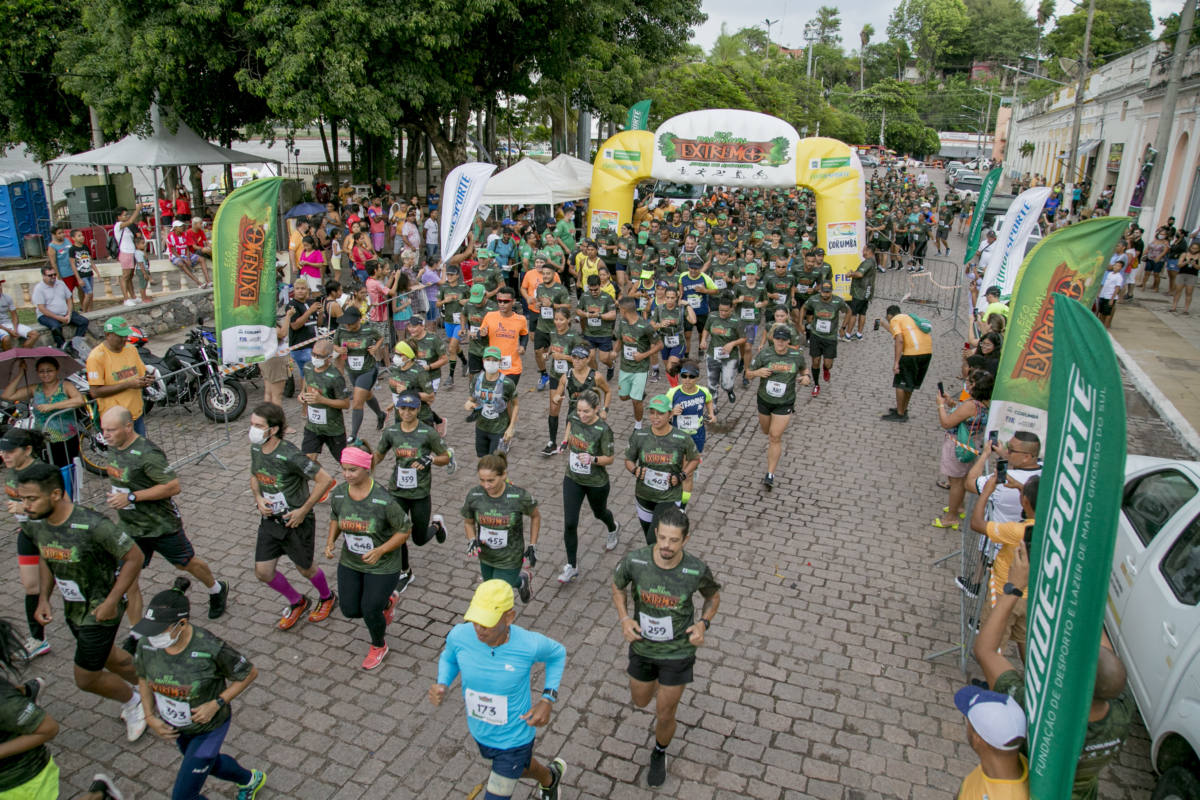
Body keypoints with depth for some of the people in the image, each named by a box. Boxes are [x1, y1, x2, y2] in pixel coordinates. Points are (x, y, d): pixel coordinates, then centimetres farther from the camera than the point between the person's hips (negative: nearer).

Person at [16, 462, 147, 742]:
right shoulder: (34, 524, -10)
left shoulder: (93, 526, -33)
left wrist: (112, 601, -23)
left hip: (100, 611, -7)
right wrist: (43, 598, 1)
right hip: (72, 610, 8)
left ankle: (132, 702, 32)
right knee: (107, 657, 26)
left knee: (86, 679, 3)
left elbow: (133, 556, -23)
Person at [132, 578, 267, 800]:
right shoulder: (147, 644, -20)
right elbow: (144, 679, 2)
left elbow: (250, 673, -20)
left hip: (209, 728, -6)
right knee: (211, 764, 30)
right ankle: (249, 780, 61)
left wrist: (216, 704, -25)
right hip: (176, 727, 6)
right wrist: (150, 717, -7)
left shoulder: (211, 648, -34)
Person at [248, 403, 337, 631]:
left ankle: (326, 597, 43)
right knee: (263, 572, 7)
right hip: (270, 519, 7)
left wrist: (303, 511, -20)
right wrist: (259, 498, -4)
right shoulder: (255, 449, -4)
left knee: (305, 569, 12)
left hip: (296, 522, -6)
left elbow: (325, 479, -25)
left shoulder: (289, 455, -27)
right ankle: (297, 602, 33)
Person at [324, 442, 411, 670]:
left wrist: (380, 551, -27)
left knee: (369, 610, 0)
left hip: (382, 566, -5)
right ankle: (388, 601, 43)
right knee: (350, 610, 11)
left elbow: (405, 530, -17)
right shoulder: (338, 494, -11)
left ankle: (379, 647, 35)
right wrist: (330, 541, -6)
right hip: (349, 564, 5)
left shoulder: (383, 499, -27)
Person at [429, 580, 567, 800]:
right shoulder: (459, 635, -26)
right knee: (520, 767, 31)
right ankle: (550, 777, 66)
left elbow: (557, 653, -9)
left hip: (514, 739, -4)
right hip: (480, 732, 4)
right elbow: (448, 658, 0)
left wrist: (548, 700, -18)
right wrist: (442, 685, -21)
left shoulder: (529, 644, -33)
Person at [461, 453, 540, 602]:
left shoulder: (520, 497, -25)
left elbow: (535, 516, -4)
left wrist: (532, 547, -3)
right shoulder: (474, 495, -18)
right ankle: (521, 581, 55)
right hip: (485, 557, 4)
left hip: (510, 561, -4)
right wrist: (472, 540, -17)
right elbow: (468, 522, 2)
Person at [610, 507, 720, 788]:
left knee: (664, 715, 12)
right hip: (642, 646, 2)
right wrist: (624, 619, -15)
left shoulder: (696, 570, -27)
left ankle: (659, 755, 46)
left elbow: (713, 595, -3)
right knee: (640, 701, 24)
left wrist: (704, 623, -20)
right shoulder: (635, 561, -26)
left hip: (678, 651, -2)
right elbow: (617, 584, -2)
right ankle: (658, 685, 61)